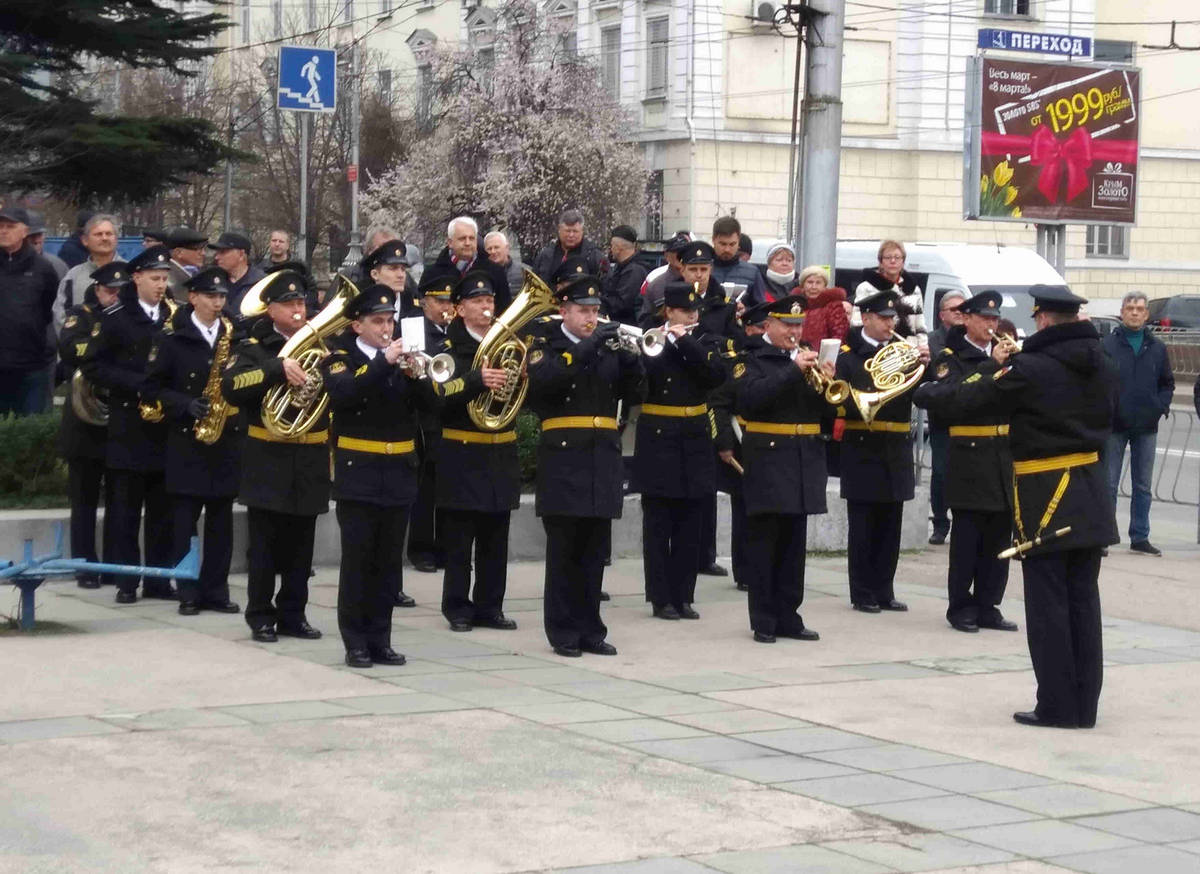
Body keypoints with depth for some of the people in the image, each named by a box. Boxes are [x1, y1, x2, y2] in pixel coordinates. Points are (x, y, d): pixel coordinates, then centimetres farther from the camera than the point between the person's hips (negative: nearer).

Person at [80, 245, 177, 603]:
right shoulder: (114, 318, -2)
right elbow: (92, 366, -7)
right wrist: (138, 384, -15)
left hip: (166, 425, 3)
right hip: (128, 425, -3)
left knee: (162, 507, 6)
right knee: (126, 507, 1)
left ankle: (159, 578, 12)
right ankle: (126, 580, 6)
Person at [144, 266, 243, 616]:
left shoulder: (235, 335, 7)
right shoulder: (173, 337, -3)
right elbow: (152, 387, -3)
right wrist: (186, 404, -16)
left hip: (227, 437, 3)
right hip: (186, 439, -3)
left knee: (221, 518, 6)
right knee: (184, 518, 0)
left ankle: (216, 589, 13)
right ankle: (188, 592, 6)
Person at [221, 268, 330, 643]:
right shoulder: (253, 347, -2)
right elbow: (231, 386, -19)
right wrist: (278, 369, -28)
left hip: (311, 461, 4)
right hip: (268, 462, -4)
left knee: (300, 545, 10)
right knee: (264, 545, 0)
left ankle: (293, 614, 18)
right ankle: (261, 616, 7)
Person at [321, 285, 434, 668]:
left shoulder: (403, 361, 12)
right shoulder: (340, 361, -1)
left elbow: (429, 402, 0)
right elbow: (344, 394, -22)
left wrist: (415, 374, -18)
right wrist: (384, 361, -26)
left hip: (398, 476, 4)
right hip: (358, 476, -4)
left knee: (389, 563, 7)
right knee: (357, 561, -3)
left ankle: (379, 640, 13)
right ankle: (355, 643, 1)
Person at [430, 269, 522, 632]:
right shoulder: (448, 348, -3)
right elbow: (442, 395, -19)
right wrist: (477, 380, -34)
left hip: (501, 455, 5)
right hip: (462, 456, -5)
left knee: (495, 541, 9)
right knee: (459, 540, -1)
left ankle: (489, 607, 15)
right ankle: (458, 607, 7)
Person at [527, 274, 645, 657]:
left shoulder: (609, 347, 15)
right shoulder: (546, 346, 2)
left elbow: (633, 393, 8)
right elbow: (542, 381, -19)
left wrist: (630, 355, -9)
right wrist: (585, 348, -23)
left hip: (603, 458, 4)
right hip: (563, 455, -4)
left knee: (594, 550, 7)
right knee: (563, 549, -2)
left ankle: (589, 629, 13)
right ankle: (563, 631, 3)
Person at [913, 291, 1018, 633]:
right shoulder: (951, 358, -4)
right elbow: (942, 396, -22)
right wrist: (991, 367, -26)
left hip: (1004, 460, 6)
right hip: (970, 460, -6)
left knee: (998, 541, 8)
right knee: (966, 539, -2)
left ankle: (987, 607, 15)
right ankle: (960, 608, 6)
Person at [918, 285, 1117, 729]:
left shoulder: (1029, 368, -15)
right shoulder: (1103, 366, 5)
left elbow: (965, 400, -11)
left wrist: (995, 367, 8)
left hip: (1045, 495, -6)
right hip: (1091, 499, 6)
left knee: (1048, 604, 0)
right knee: (1084, 600, 10)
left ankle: (1057, 705, 0)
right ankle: (1085, 704, 13)